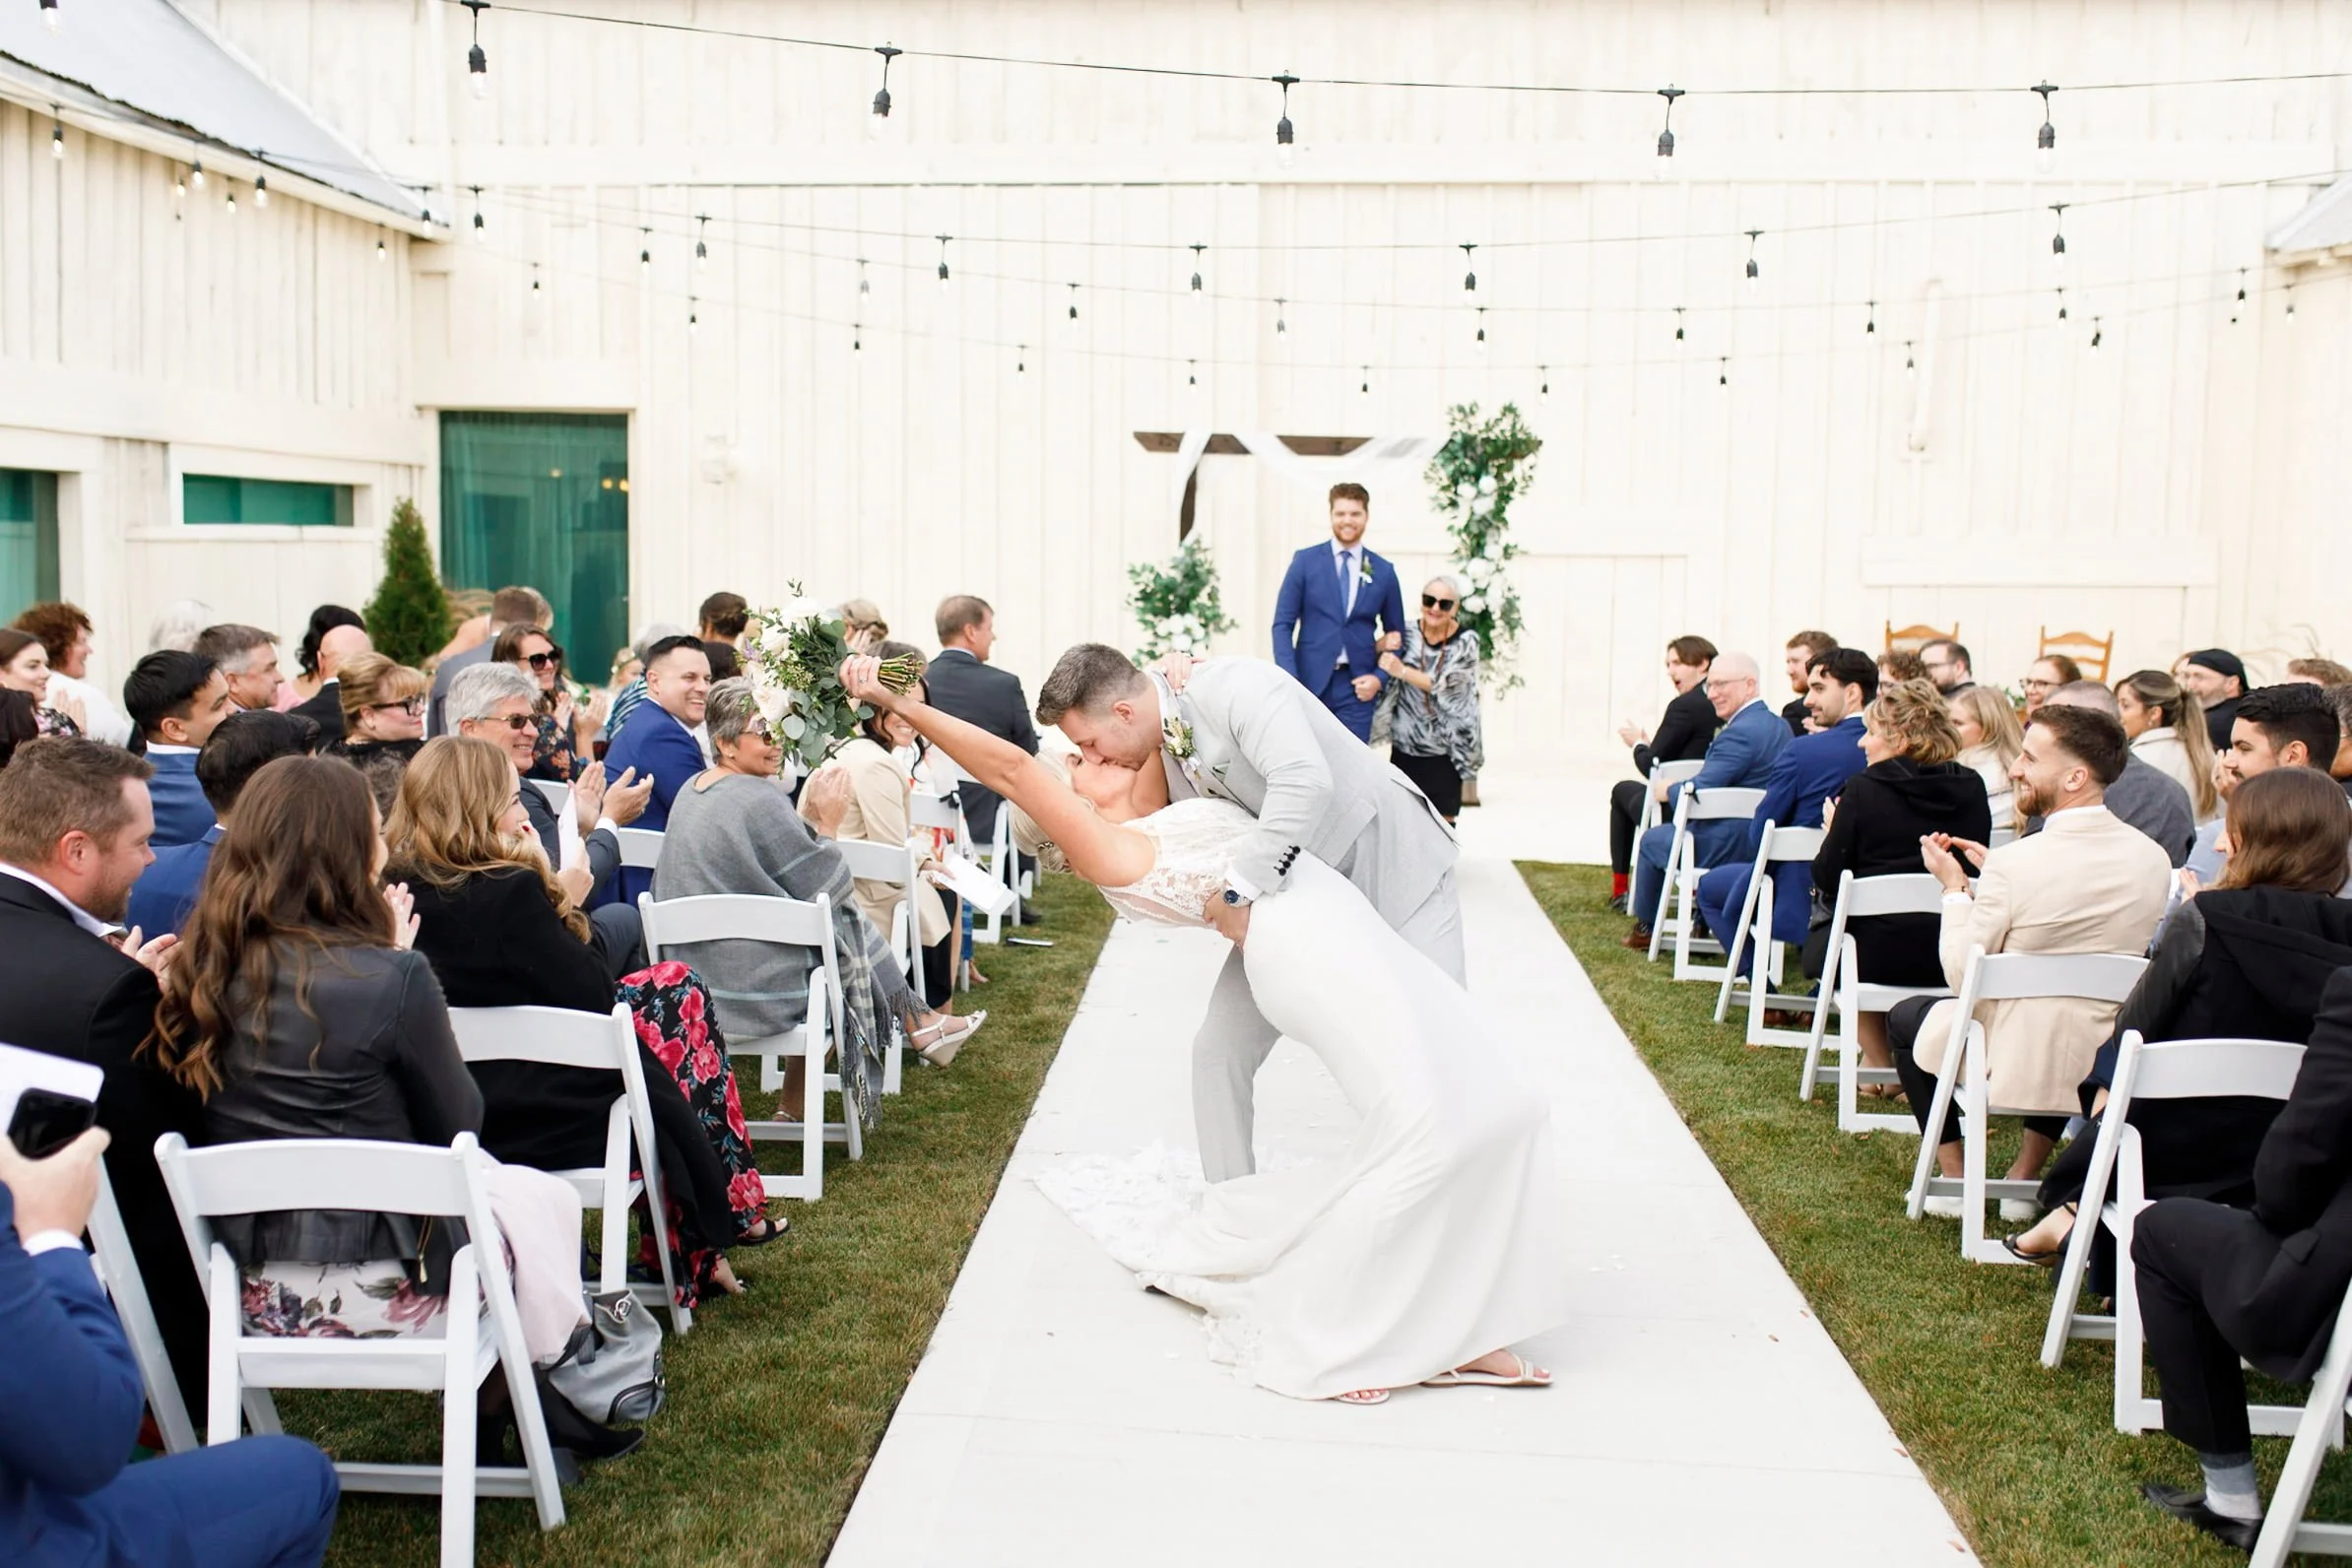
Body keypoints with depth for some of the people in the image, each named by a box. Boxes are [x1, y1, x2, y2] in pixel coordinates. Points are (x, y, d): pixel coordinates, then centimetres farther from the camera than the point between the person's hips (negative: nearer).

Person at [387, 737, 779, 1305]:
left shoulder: (394, 891, -3)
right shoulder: (509, 891, -25)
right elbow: (591, 997, -15)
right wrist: (546, 883, -13)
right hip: (553, 1119, -8)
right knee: (682, 997, 17)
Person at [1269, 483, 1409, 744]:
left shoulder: (1383, 571, 8)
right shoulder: (1305, 561, 3)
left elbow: (1396, 633, 15)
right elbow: (1283, 624, 1)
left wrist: (1380, 677, -1)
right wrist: (1289, 680, -10)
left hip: (1357, 686, 1)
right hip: (1310, 682, -1)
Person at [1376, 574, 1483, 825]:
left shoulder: (1465, 642, -6)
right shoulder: (1407, 634, 1)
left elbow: (1446, 684, -17)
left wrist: (1402, 671, -26)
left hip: (1443, 751, -2)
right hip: (1404, 747, 2)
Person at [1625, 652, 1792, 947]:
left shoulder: (1740, 733, -24)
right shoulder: (1779, 726, 7)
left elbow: (1695, 794, -25)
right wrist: (1679, 788, 10)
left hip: (1729, 848, -9)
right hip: (1764, 843, 9)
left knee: (1652, 839, 17)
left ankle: (1645, 928, 32)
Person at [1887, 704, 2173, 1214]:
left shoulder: (2015, 863, -23)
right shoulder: (2153, 859, -5)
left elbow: (1961, 976, -14)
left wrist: (1955, 888, -1)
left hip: (2013, 1067, -5)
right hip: (2109, 1070, 5)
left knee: (1906, 1017, 24)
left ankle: (1955, 1181, 24)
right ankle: (2024, 1180, 39)